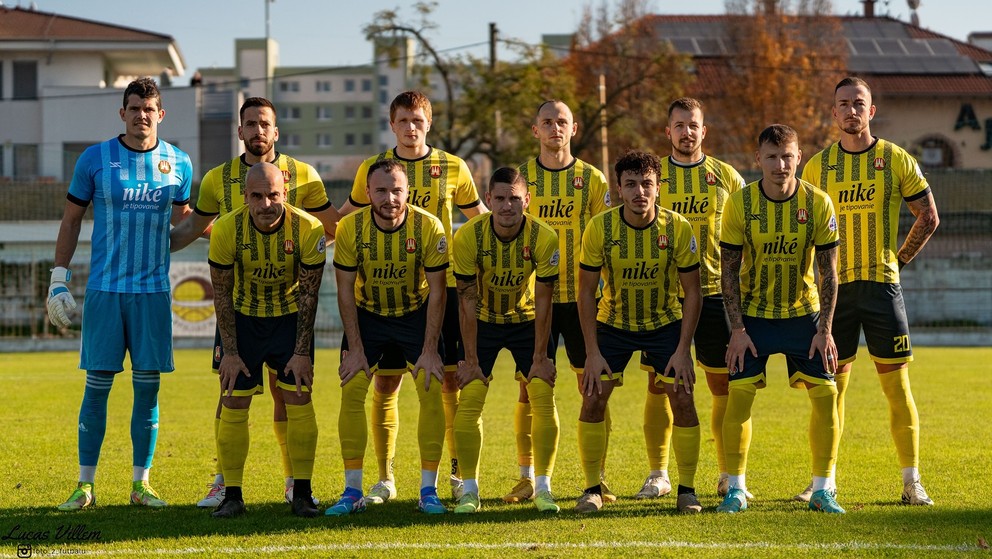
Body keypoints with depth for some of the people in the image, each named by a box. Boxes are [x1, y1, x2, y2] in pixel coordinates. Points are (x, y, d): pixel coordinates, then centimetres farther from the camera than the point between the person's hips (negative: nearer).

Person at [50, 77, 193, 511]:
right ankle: (85, 484, 6)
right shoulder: (95, 159, 0)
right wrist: (59, 278, 2)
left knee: (148, 385, 2)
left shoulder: (178, 163, 6)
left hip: (154, 290, 2)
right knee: (97, 384, -1)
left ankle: (141, 483, 10)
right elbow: (72, 219, 7)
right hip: (104, 288, -2)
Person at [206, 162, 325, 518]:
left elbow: (308, 294, -12)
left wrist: (301, 352, -14)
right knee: (233, 405, -5)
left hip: (290, 318, 0)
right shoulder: (226, 229, -20)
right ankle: (232, 496, 3)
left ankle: (302, 494, 2)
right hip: (243, 318, 0)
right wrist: (230, 352, -12)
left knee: (299, 401, -7)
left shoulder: (308, 229, -21)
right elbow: (222, 294, -11)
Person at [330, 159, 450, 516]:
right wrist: (355, 349, -13)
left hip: (417, 313, -1)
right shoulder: (350, 228, -20)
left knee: (431, 391, -11)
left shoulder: (429, 227, -22)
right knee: (351, 391, -10)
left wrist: (429, 350, -16)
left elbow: (436, 292, -14)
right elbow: (345, 291, -11)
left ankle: (428, 490, -1)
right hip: (367, 314, 1)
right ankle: (353, 492, -2)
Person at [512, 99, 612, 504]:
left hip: (581, 297, 0)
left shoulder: (592, 179, 5)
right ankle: (527, 477, 10)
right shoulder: (518, 177, 5)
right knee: (530, 387, 1)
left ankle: (598, 477, 8)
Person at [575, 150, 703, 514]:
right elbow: (586, 292, -11)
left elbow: (692, 292, -10)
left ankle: (687, 489, 3)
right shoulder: (599, 228, -19)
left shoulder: (678, 228, -19)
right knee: (593, 399, -9)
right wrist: (592, 352, -15)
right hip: (613, 324, 0)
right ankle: (592, 489, 4)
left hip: (666, 323, 0)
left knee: (682, 399, -10)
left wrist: (683, 350, -15)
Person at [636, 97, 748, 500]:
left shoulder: (727, 177, 7)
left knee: (725, 384, 0)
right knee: (659, 383, 0)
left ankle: (729, 476, 10)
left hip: (715, 294, 1)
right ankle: (657, 475, 9)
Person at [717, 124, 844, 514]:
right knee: (739, 393, -10)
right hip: (753, 313, -1)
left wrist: (825, 329, -12)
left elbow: (828, 272, -7)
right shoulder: (740, 203, -14)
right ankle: (736, 490, 2)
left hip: (803, 312, 1)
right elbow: (729, 269, -8)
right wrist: (737, 329, -13)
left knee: (826, 392, -6)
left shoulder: (818, 203, -13)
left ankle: (822, 491, 4)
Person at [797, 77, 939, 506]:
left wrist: (899, 259, 3)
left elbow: (928, 217, 8)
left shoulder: (896, 160, 1)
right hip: (834, 288, 2)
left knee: (896, 383, -2)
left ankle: (912, 481, 4)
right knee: (831, 385, 4)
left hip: (882, 285, -1)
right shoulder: (817, 166, 6)